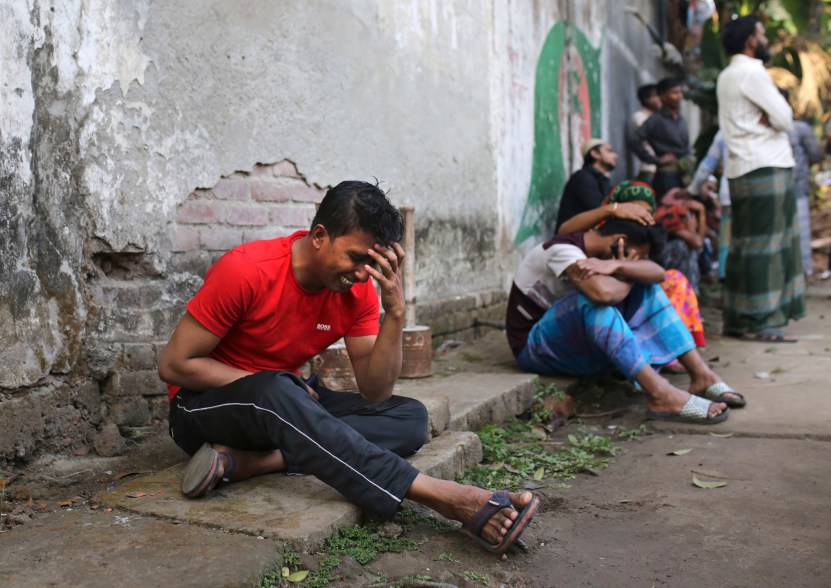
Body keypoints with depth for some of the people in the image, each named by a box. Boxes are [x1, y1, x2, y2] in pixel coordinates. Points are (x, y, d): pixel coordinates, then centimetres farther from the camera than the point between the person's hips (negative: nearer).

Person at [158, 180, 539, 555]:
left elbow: (375, 394, -11)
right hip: (203, 403, -5)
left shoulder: (358, 291, -7)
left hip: (284, 410, 5)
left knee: (411, 418, -15)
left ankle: (248, 462, -29)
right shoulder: (246, 271, -21)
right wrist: (269, 385, -18)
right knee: (274, 392, -41)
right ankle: (449, 499, -43)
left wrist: (395, 311, -24)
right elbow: (174, 365, -16)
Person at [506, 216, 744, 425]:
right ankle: (660, 394, -36)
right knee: (595, 296, -35)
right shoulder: (562, 249, -21)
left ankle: (701, 375, -9)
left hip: (580, 346, 8)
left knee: (645, 286, -2)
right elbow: (604, 292, -39)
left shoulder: (601, 253, 4)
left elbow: (657, 273, -9)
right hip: (535, 347, -8)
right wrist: (628, 273, -16)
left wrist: (616, 266, -28)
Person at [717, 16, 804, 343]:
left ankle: (737, 319, 11)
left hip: (742, 169, 9)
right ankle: (759, 322, -8)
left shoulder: (727, 76, 20)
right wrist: (774, 118, 6)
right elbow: (784, 119, -12)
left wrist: (766, 118, 2)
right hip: (766, 168, -9)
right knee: (764, 246, -9)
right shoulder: (752, 73, -10)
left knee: (745, 246, 9)